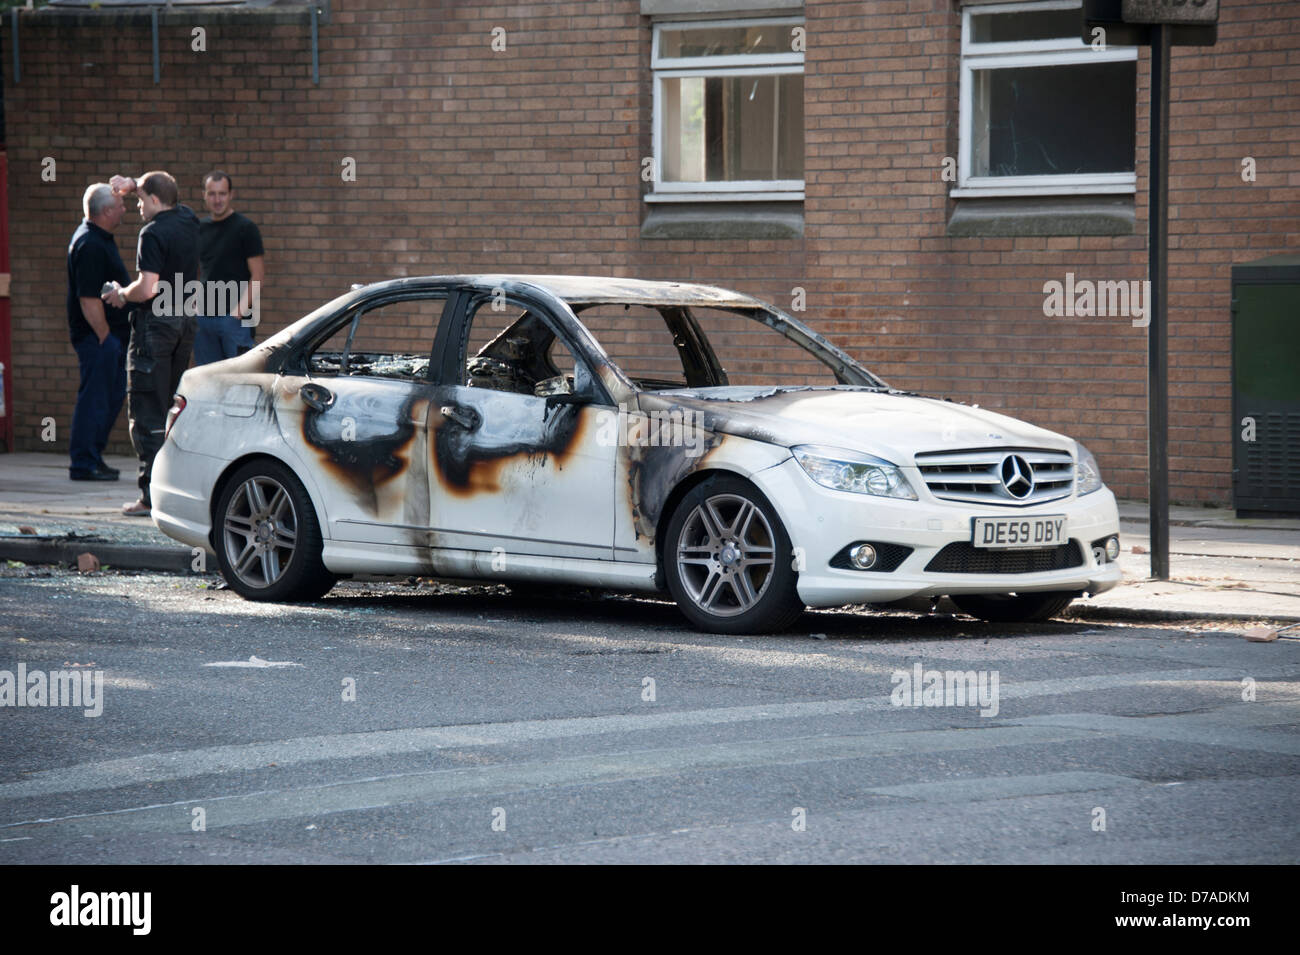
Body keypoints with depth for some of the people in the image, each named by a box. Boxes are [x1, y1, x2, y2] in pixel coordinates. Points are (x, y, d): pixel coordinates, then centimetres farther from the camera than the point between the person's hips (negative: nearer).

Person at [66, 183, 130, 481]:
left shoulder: (99, 238, 14)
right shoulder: (90, 245, -20)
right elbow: (89, 300, -24)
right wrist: (104, 337, -21)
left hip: (111, 334, 11)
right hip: (98, 335, -11)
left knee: (113, 395, 15)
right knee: (95, 397, -6)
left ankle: (92, 457, 23)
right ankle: (83, 464, -2)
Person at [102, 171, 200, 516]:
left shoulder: (153, 233, -15)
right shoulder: (188, 220, 8)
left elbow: (147, 288, -23)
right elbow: (170, 203, 34)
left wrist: (121, 295, -5)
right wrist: (134, 185, 27)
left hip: (156, 323, -8)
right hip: (186, 320, 8)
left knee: (146, 410, -5)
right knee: (173, 407, 15)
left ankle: (152, 494, -10)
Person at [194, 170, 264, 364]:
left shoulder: (245, 228, -3)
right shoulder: (201, 228, 15)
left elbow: (258, 275, -7)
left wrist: (240, 310, -16)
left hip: (235, 318, -6)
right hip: (203, 317, 6)